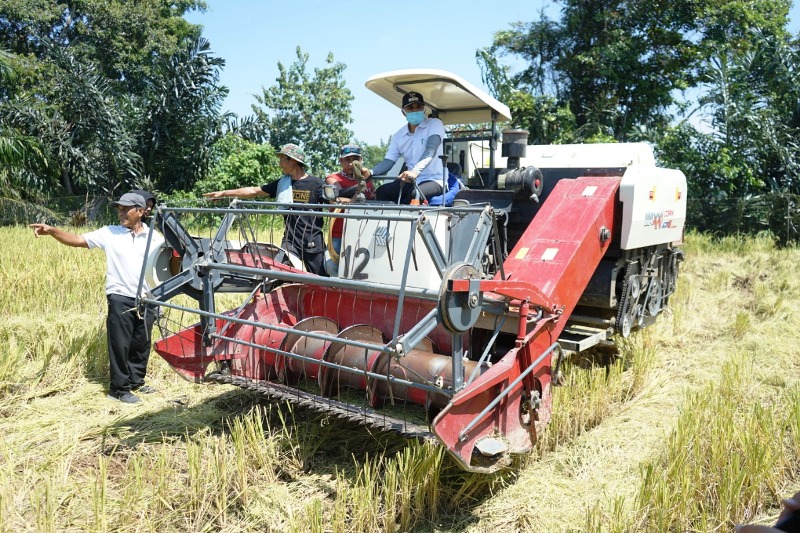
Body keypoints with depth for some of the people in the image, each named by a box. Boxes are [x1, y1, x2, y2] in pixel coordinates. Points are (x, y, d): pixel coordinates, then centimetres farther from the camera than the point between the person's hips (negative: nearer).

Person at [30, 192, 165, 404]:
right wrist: (52, 231, -18)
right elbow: (77, 240, -3)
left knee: (142, 344, 13)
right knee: (120, 344, 1)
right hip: (120, 298, -2)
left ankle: (136, 381, 30)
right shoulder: (109, 233, 0)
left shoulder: (154, 236, 4)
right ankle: (119, 388, 12)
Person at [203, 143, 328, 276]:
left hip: (313, 243, -3)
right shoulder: (282, 184, 8)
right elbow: (254, 191, 13)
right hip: (290, 241, 3)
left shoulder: (316, 184, -5)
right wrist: (224, 193, 13)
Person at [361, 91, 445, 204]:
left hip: (434, 180, -4)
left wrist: (415, 171, -40)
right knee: (382, 191, -18)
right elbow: (389, 161, 4)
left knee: (414, 194, -34)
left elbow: (431, 151, -21)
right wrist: (370, 172, -20)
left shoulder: (435, 124, -3)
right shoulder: (399, 136, 11)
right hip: (411, 181, 4)